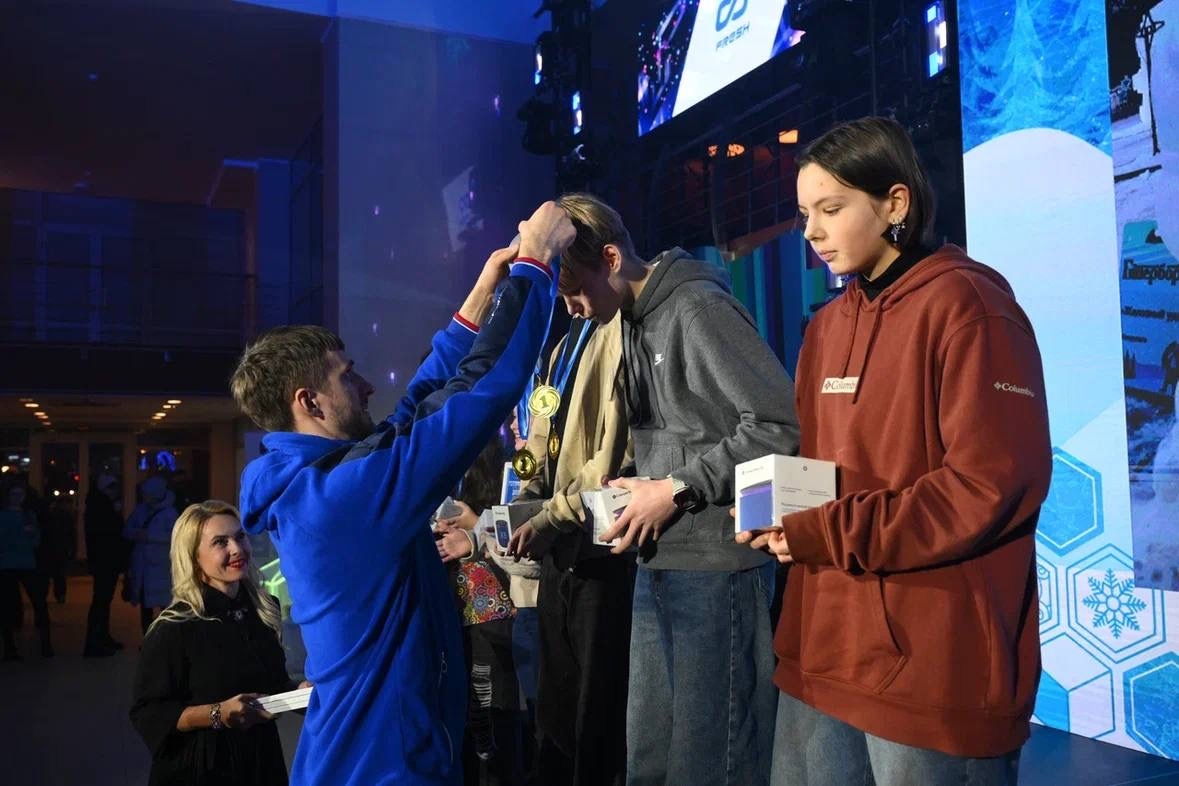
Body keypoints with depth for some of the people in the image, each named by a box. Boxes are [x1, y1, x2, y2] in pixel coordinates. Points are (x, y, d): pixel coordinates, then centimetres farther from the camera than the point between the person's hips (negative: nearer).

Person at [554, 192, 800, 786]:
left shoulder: (698, 308, -12)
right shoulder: (633, 320, 15)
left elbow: (782, 423, -19)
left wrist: (677, 490, -16)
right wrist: (637, 485, 3)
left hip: (715, 563, -9)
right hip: (657, 561, 9)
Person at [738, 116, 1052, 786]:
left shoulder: (965, 305, -10)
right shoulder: (828, 326, 14)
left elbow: (996, 484, -18)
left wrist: (830, 533, -17)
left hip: (932, 663, -7)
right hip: (825, 650, 8)